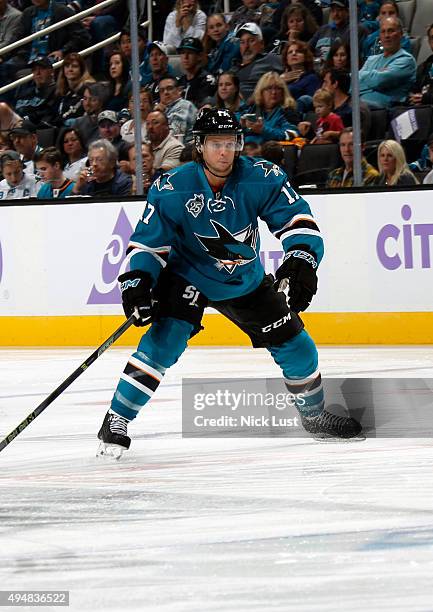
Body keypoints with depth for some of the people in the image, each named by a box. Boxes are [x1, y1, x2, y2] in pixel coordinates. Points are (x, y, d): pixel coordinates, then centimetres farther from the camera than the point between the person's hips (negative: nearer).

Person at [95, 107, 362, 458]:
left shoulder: (262, 179, -20)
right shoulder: (171, 190, -21)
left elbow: (296, 218, -19)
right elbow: (149, 242, -14)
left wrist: (301, 260, -36)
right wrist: (137, 281, -29)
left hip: (246, 283, 3)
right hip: (188, 277, -3)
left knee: (294, 345, 5)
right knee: (164, 340, -26)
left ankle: (315, 415, 33)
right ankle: (116, 423, -20)